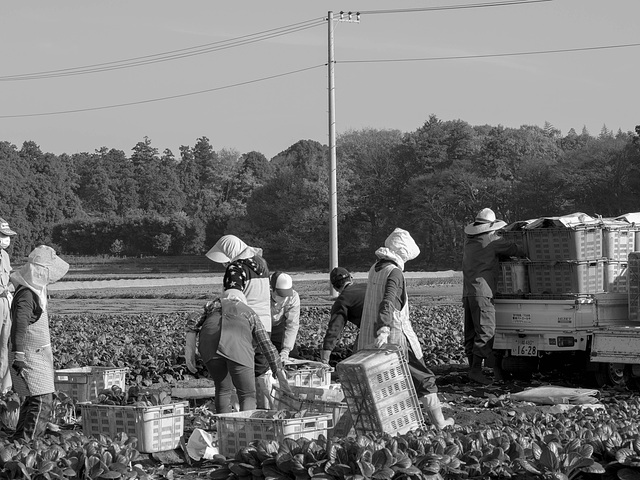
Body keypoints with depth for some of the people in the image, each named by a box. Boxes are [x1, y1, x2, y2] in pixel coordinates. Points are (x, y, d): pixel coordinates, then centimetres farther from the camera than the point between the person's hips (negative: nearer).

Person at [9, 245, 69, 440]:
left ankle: (20, 441, 23)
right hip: (30, 357, -10)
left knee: (32, 401, 16)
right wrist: (18, 355, -32)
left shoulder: (35, 290, 13)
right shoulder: (26, 294, -19)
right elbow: (19, 325, -27)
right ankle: (24, 441, -15)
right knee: (42, 403, -14)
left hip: (39, 356, 10)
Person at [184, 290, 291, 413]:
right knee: (248, 396, 7)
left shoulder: (213, 306, 38)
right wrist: (282, 378, 28)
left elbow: (193, 321, 18)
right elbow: (268, 347, 27)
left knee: (223, 389, 23)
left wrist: (190, 352, 11)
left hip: (209, 342, 2)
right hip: (238, 345, -2)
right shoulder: (250, 313, 34)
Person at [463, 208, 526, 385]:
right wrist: (527, 255, 18)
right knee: (486, 331, -8)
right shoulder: (491, 240, -5)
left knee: (471, 333, 9)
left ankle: (472, 367, 11)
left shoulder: (469, 241, 17)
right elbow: (513, 249, 1)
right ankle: (476, 369, -13)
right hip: (482, 292, -8)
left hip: (468, 291, 8)